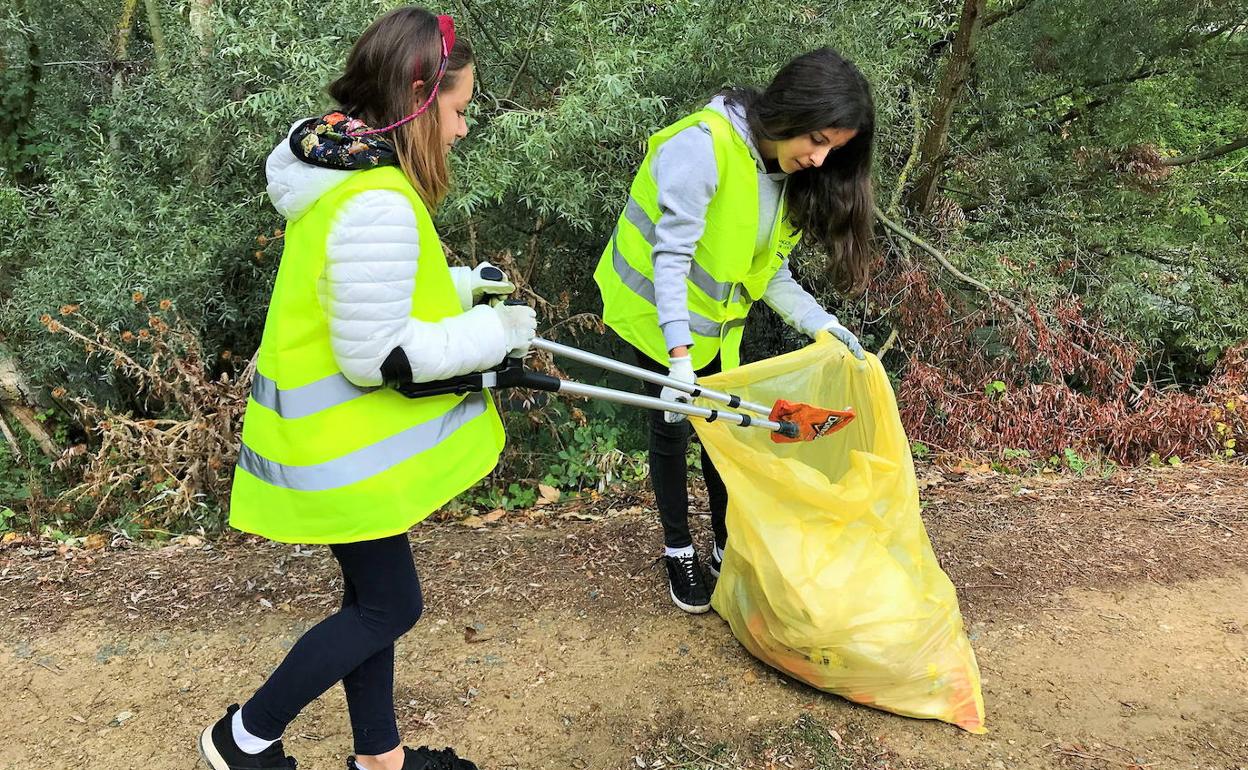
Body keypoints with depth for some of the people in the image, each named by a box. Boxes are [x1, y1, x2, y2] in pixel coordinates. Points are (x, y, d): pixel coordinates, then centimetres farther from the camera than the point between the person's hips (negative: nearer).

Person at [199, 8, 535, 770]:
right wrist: (490, 332, -17)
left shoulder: (345, 170, 5)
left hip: (345, 432, 10)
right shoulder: (377, 203, -27)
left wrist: (457, 286, 8)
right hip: (344, 443, -10)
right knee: (390, 605, 7)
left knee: (373, 596, 19)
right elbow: (376, 355, -26)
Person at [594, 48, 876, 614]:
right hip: (658, 316, -6)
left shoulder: (791, 175, -4)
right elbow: (671, 256, -32)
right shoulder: (704, 145, -28)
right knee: (673, 432, 4)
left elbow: (771, 272, -2)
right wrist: (679, 357, -38)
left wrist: (823, 325, -15)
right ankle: (679, 552, 23)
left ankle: (729, 551, 25)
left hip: (718, 324, 6)